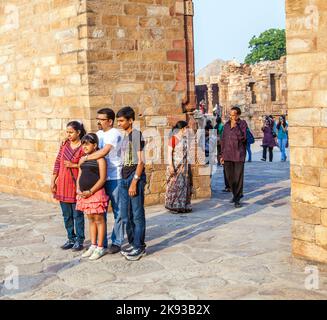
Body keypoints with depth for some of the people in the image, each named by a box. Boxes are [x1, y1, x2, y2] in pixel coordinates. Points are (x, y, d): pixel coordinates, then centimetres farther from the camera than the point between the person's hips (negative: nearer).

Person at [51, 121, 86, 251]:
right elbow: (57, 162, 9)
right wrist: (53, 181, 6)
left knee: (77, 214, 3)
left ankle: (79, 240, 15)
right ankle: (71, 239, 25)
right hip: (62, 184, 6)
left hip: (76, 185, -6)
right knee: (66, 214, 13)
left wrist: (73, 165, -17)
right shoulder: (64, 144, 7)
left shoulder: (83, 147, -10)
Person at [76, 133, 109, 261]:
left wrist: (90, 191, -17)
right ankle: (93, 246, 22)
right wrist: (78, 190, 0)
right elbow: (79, 176, 18)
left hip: (96, 192, -8)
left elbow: (102, 179, -14)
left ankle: (100, 248, 7)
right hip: (84, 194, 8)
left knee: (99, 219, 0)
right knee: (91, 219, 14)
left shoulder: (99, 159, -9)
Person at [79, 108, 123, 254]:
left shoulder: (114, 134, -13)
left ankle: (117, 242, 12)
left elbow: (104, 151, -25)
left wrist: (85, 158, -15)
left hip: (114, 178, -7)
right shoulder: (99, 134, 12)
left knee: (117, 211, 4)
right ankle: (101, 241, 22)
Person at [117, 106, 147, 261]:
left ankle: (139, 247, 6)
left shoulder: (137, 135, -9)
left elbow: (141, 161, -13)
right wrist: (126, 180, 13)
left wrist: (134, 182, -17)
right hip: (124, 178, 8)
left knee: (137, 214, -2)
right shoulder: (124, 136, 16)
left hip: (135, 177, -8)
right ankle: (133, 244, 22)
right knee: (125, 215, 11)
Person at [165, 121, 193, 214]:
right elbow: (169, 152, -14)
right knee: (175, 185, -2)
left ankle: (183, 206, 18)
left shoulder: (185, 138, 10)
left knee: (185, 185, 9)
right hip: (176, 165, -7)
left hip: (184, 165, 7)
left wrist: (188, 164, 16)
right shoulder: (173, 138, -12)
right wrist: (170, 166, -19)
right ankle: (173, 206, 7)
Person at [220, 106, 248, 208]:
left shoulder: (243, 124, -3)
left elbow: (243, 138, -13)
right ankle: (237, 194, 29)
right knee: (229, 177, 10)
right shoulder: (226, 125, 11)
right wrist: (222, 154, 14)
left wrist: (235, 127, -17)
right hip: (227, 155, 5)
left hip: (238, 155, -5)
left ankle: (237, 199, 3)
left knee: (238, 177, -3)